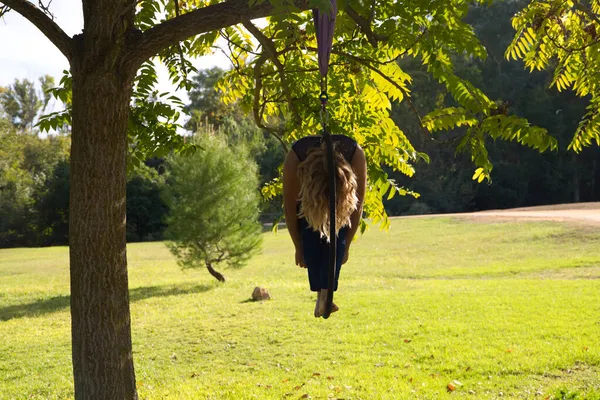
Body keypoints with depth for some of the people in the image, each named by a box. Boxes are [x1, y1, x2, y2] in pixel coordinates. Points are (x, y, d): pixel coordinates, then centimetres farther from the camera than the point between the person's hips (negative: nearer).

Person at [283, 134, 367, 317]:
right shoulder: (294, 160, -40)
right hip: (306, 191, 0)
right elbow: (289, 207, -23)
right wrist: (298, 248, -13)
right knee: (311, 236, -21)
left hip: (341, 190, 0)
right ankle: (320, 294, -13)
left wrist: (346, 246, -16)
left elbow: (357, 205, -24)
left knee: (337, 235, -21)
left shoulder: (357, 156, -40)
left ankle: (326, 294, -21)